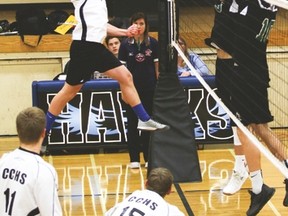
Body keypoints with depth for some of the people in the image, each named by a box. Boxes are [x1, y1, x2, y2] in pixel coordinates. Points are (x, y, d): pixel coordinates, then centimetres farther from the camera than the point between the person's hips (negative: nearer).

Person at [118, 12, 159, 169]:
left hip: (149, 88, 0)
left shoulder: (152, 43, 0)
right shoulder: (126, 44, -1)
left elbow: (157, 65, 4)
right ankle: (134, 159, 10)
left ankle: (149, 158, 13)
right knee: (132, 122, 4)